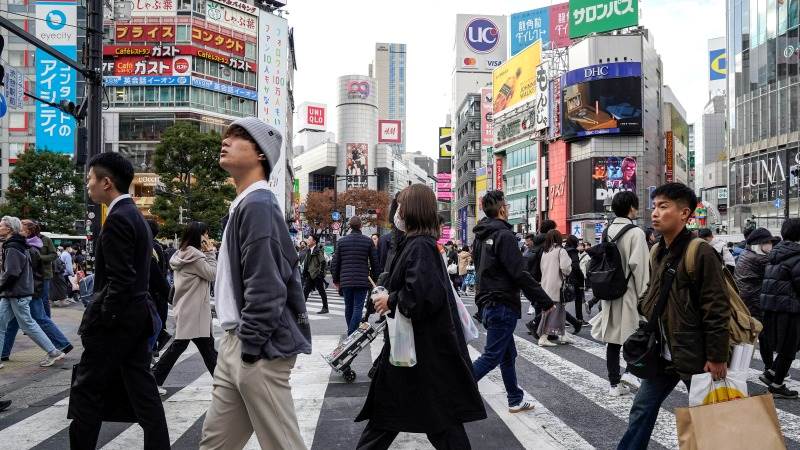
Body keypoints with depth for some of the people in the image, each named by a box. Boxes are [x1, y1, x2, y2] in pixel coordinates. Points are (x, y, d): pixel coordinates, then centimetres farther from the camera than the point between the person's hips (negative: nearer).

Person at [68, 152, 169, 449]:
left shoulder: (118, 219, -16)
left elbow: (121, 279, -22)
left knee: (87, 392, 3)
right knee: (142, 391, 9)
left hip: (116, 319, -9)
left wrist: (100, 320, -16)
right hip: (136, 317, 9)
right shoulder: (136, 216, 14)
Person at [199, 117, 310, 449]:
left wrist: (250, 347, -17)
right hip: (236, 345, 10)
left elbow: (265, 287, -22)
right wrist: (236, 344, 17)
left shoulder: (257, 205, -15)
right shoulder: (244, 205, 16)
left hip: (258, 350, -10)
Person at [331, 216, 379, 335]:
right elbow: (375, 263, 0)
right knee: (358, 307, -3)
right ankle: (352, 334, -13)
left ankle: (350, 332, 24)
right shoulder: (368, 241, -2)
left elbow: (335, 263, 6)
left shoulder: (341, 241, 3)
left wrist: (336, 280, 16)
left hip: (346, 281, 3)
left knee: (349, 307, 14)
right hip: (362, 281, -2)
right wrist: (375, 280, 9)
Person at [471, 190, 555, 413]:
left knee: (508, 354, 18)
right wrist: (545, 301, -13)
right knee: (491, 357, -5)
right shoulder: (504, 235, -16)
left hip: (486, 302, 9)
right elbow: (520, 275, -20)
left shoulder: (481, 236, 11)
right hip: (503, 305, -9)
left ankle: (515, 399, 27)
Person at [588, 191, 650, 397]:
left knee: (613, 339, 11)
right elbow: (638, 265, -17)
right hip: (629, 293, -6)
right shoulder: (635, 233, -13)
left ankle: (614, 382, 18)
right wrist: (644, 296, -10)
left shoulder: (609, 231, 6)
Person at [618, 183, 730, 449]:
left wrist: (717, 357, -16)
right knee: (641, 411, 9)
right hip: (662, 354, 7)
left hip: (695, 356, -7)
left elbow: (717, 310, -17)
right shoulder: (657, 253, 7)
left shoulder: (701, 253, -16)